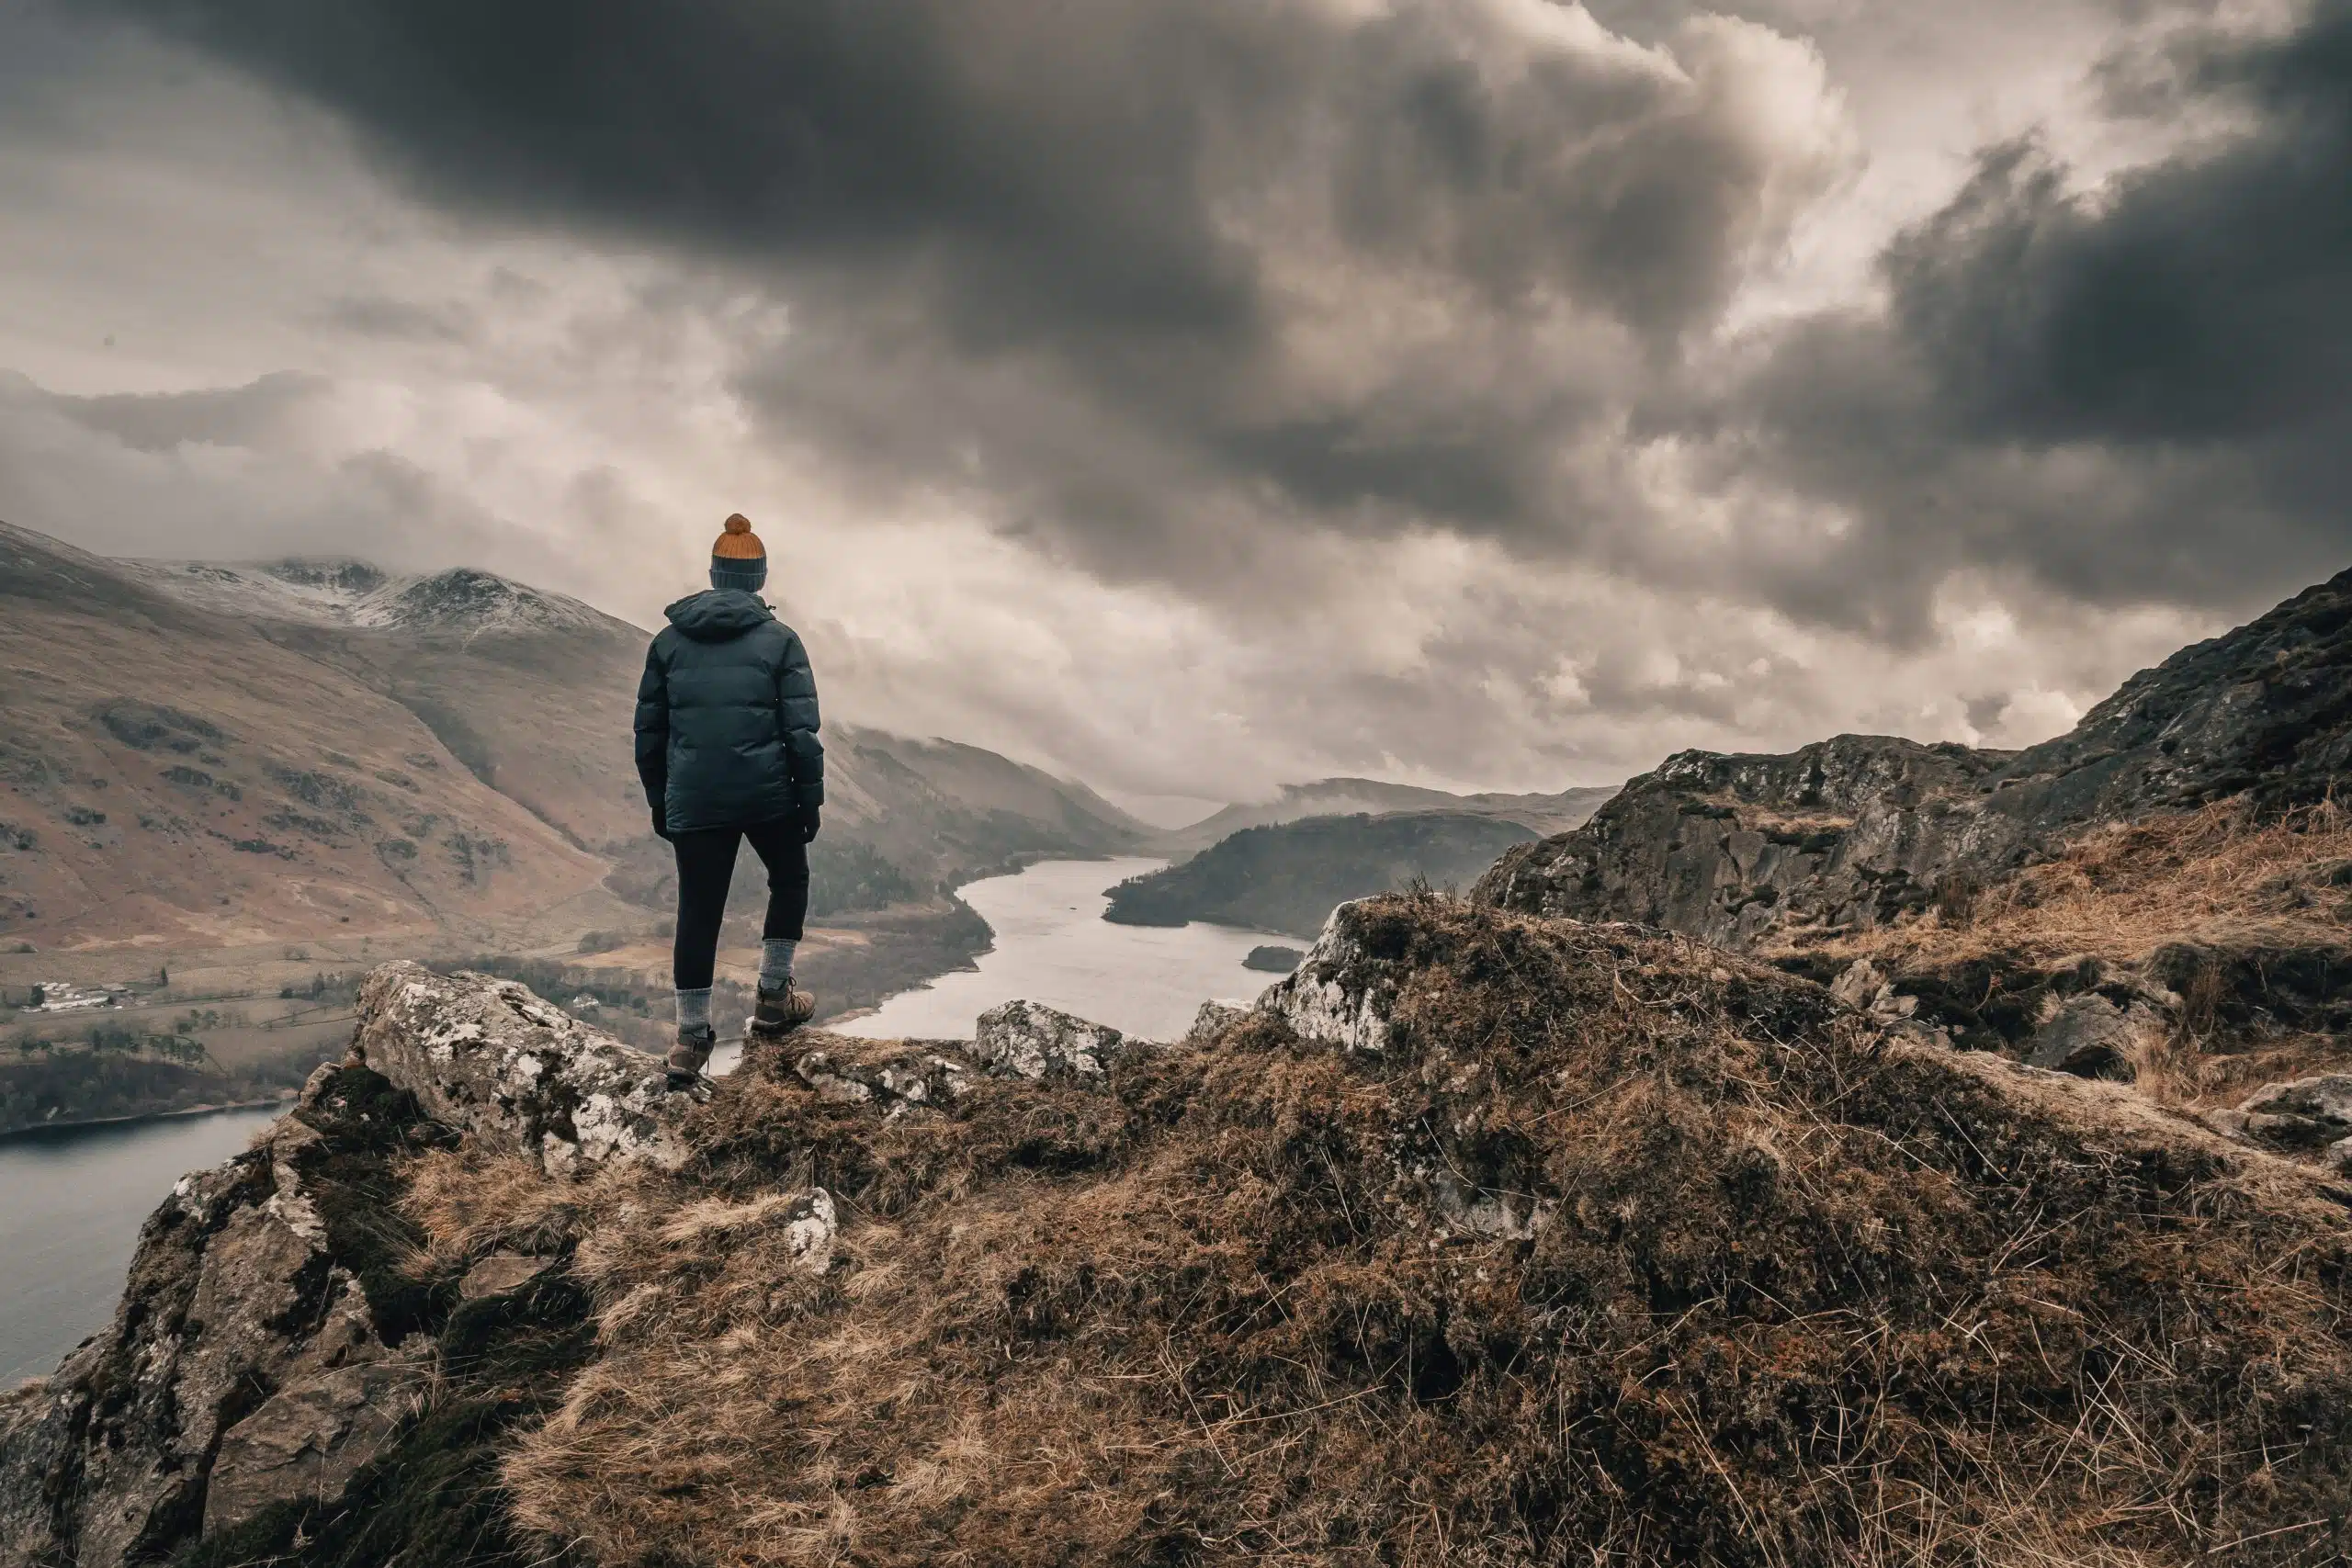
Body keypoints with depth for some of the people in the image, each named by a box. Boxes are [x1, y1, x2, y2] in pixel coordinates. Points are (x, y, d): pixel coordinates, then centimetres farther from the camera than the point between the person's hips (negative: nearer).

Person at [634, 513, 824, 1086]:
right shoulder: (779, 640, -3)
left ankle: (692, 1038, 12)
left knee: (698, 910, 8)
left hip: (693, 802, 2)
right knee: (790, 880, 22)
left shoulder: (670, 640, 6)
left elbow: (649, 728, 10)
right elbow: (802, 729, -7)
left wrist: (658, 799, 18)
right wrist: (811, 798, 1)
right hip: (768, 795, -2)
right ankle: (773, 997, 22)